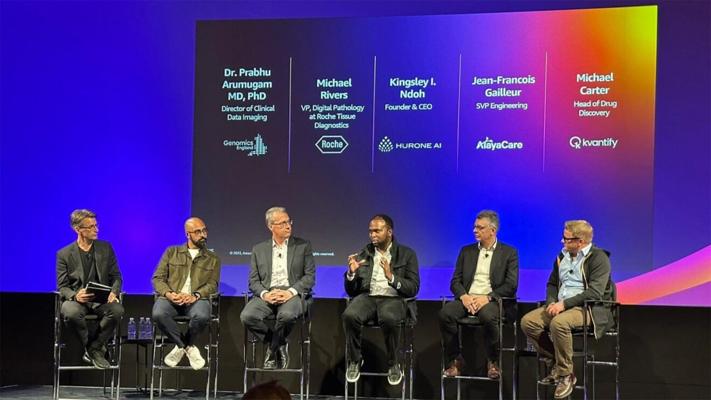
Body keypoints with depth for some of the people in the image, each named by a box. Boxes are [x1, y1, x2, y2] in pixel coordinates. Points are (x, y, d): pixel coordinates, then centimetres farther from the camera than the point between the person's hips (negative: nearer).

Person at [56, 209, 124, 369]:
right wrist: (75, 295, -23)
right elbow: (62, 287, 0)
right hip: (77, 299, -2)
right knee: (70, 312, -37)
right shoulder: (64, 254, 3)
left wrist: (113, 292, -13)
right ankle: (96, 349, -12)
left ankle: (93, 349, -12)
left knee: (117, 310, -32)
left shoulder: (105, 248, 10)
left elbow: (116, 277, 10)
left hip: (101, 299, 2)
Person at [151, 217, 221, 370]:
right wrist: (169, 293, -13)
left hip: (197, 299, 0)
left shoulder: (212, 259, 17)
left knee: (202, 316, -36)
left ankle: (181, 345, -4)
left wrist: (195, 296, -15)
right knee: (158, 314, -34)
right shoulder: (171, 252, 17)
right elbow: (158, 278, 9)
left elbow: (213, 284, 5)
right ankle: (189, 347, -12)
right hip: (171, 298, 1)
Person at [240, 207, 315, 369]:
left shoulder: (303, 246, 10)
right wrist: (264, 294, -12)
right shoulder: (259, 249, 16)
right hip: (266, 295, 2)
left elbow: (310, 276, 4)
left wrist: (291, 292, -13)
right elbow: (253, 280, 10)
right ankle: (279, 346, -4)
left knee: (287, 314, -37)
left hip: (292, 294, -2)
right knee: (247, 316, -29)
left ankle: (272, 349, -7)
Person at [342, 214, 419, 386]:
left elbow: (413, 288, -1)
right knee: (349, 315, -32)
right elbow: (351, 291, 14)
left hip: (393, 299, -2)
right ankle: (354, 361, -9)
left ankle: (393, 364, -13)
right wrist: (351, 273, -7)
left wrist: (391, 277, -17)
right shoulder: (363, 254, 15)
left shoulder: (406, 254, 8)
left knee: (389, 318, -38)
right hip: (366, 297, 3)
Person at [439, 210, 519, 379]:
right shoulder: (466, 251, 19)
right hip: (467, 299, 3)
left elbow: (511, 285, -3)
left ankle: (493, 362, -13)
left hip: (491, 300, -3)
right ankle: (455, 360, -12)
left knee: (488, 317, -38)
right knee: (445, 313, -28)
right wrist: (464, 296, -10)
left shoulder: (509, 253, 8)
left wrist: (487, 297, -15)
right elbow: (455, 281, 12)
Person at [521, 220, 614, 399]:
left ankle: (566, 374, -21)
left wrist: (564, 303, -22)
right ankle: (554, 363, -2)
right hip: (560, 305, 8)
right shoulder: (562, 256, 14)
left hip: (587, 308, -7)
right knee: (528, 321, -15)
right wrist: (552, 302, 0)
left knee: (559, 323, -37)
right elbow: (552, 283, 22)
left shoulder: (598, 258, -9)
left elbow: (595, 293, -18)